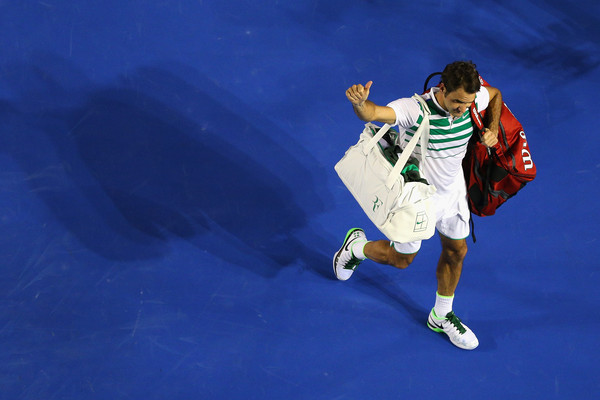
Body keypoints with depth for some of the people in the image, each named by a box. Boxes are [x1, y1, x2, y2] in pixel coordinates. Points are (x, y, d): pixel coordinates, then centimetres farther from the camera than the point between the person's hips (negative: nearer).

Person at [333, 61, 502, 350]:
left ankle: (441, 316, 40)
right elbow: (373, 113, -54)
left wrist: (492, 129, -9)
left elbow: (495, 95, 7)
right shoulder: (416, 110, -37)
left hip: (452, 191, 6)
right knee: (401, 259, 11)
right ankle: (357, 246, 43)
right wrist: (360, 102, -77)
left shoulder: (472, 100, -18)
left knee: (456, 251, 17)